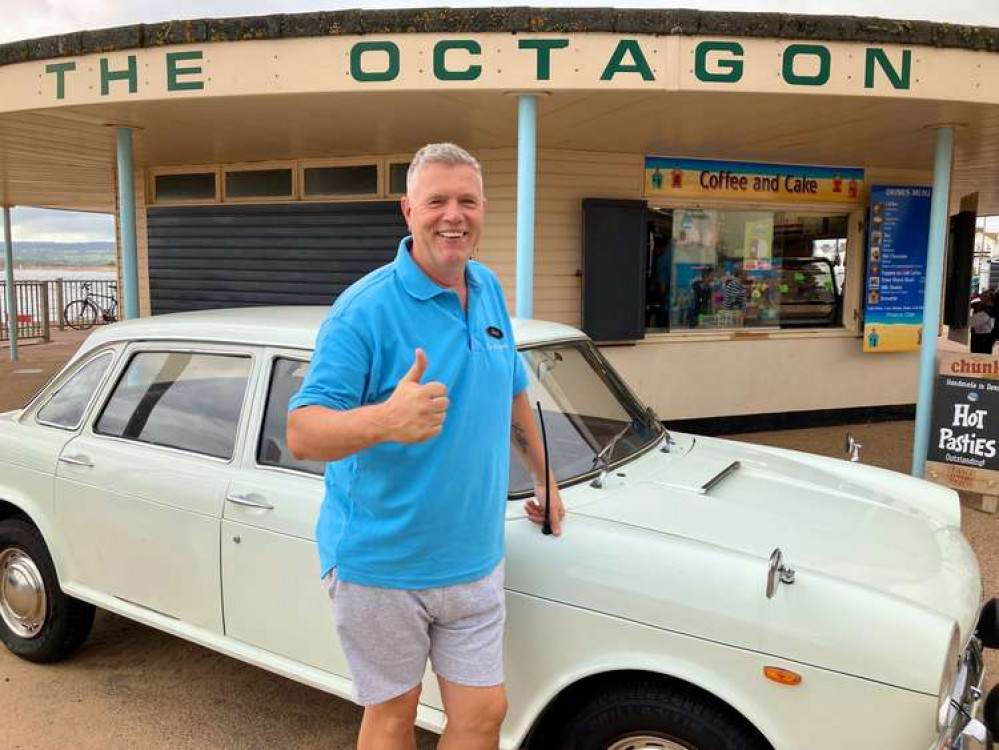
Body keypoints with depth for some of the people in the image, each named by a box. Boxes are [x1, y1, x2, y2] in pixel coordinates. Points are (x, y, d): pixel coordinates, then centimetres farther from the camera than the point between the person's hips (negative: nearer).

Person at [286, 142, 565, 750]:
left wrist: (545, 483, 22)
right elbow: (302, 434, -21)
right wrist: (384, 421, -40)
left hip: (474, 560, 5)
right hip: (379, 564, -5)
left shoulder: (489, 291, 4)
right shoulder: (365, 308, -16)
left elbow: (513, 394, 17)